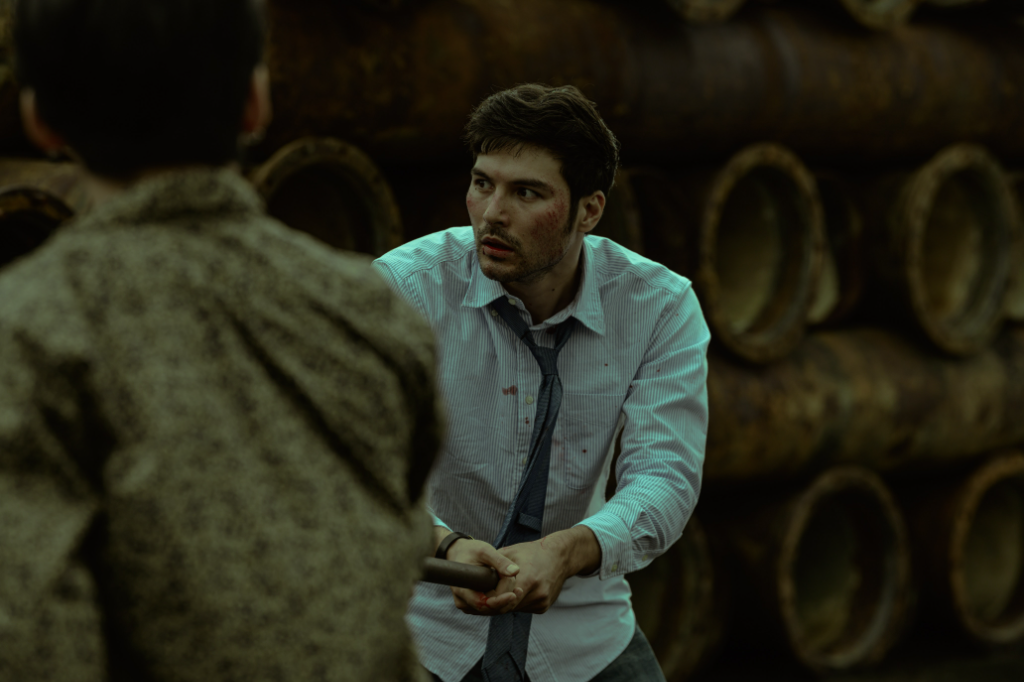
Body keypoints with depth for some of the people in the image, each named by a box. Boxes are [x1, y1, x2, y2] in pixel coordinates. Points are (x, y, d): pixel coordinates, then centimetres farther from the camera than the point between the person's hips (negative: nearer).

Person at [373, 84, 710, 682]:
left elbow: (665, 476, -17)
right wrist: (446, 545, -42)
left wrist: (566, 551, -38)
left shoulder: (662, 307, -7)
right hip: (422, 626, -1)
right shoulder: (405, 286, -13)